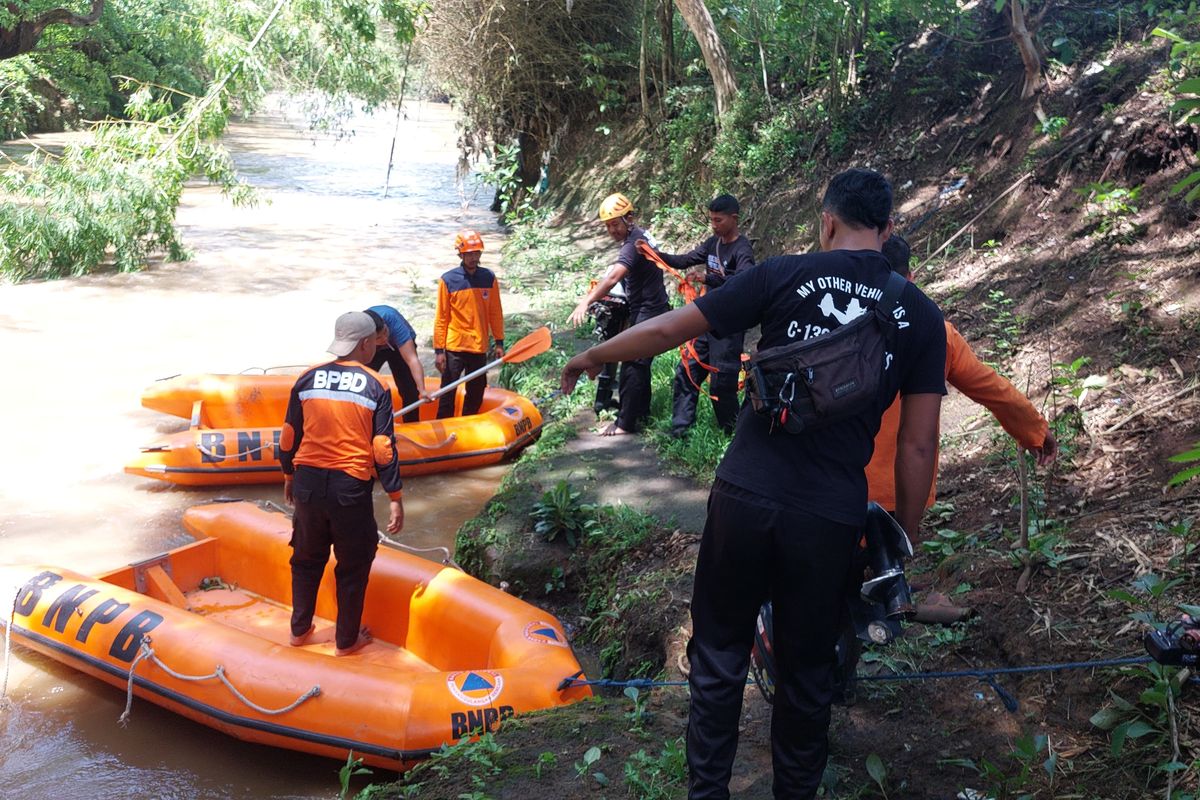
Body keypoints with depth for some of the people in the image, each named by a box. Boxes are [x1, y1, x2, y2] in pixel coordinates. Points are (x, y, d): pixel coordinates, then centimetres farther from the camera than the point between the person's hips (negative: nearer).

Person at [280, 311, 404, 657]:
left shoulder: (307, 379, 3)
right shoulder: (376, 387, -6)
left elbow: (289, 437, 7)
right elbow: (383, 448, -9)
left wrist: (289, 477, 22)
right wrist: (395, 498, -3)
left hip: (308, 485, 4)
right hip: (351, 489, -3)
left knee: (307, 559, 22)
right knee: (353, 566, 13)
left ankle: (299, 629, 33)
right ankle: (347, 640, 22)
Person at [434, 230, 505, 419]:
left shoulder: (489, 278, 3)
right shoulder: (448, 281, -7)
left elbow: (495, 313, 10)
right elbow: (441, 318, -4)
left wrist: (499, 342, 8)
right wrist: (439, 350, -6)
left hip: (479, 348, 4)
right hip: (454, 348, -4)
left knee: (476, 396, 12)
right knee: (448, 395, -3)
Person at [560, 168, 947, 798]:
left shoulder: (784, 275, -2)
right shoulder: (921, 316, 3)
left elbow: (666, 330, -1)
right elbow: (917, 446, 1)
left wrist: (592, 357, 15)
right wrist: (904, 538, 11)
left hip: (745, 495, -1)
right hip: (832, 518, 1)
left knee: (719, 657, 14)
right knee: (806, 672, 17)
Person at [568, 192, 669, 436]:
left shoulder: (633, 244, -22)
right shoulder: (641, 236, 10)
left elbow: (613, 277, -37)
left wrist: (586, 301, -46)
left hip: (647, 312, -11)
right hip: (646, 309, 11)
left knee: (632, 365, -10)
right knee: (639, 363, 19)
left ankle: (626, 423, -7)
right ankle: (642, 411, 31)